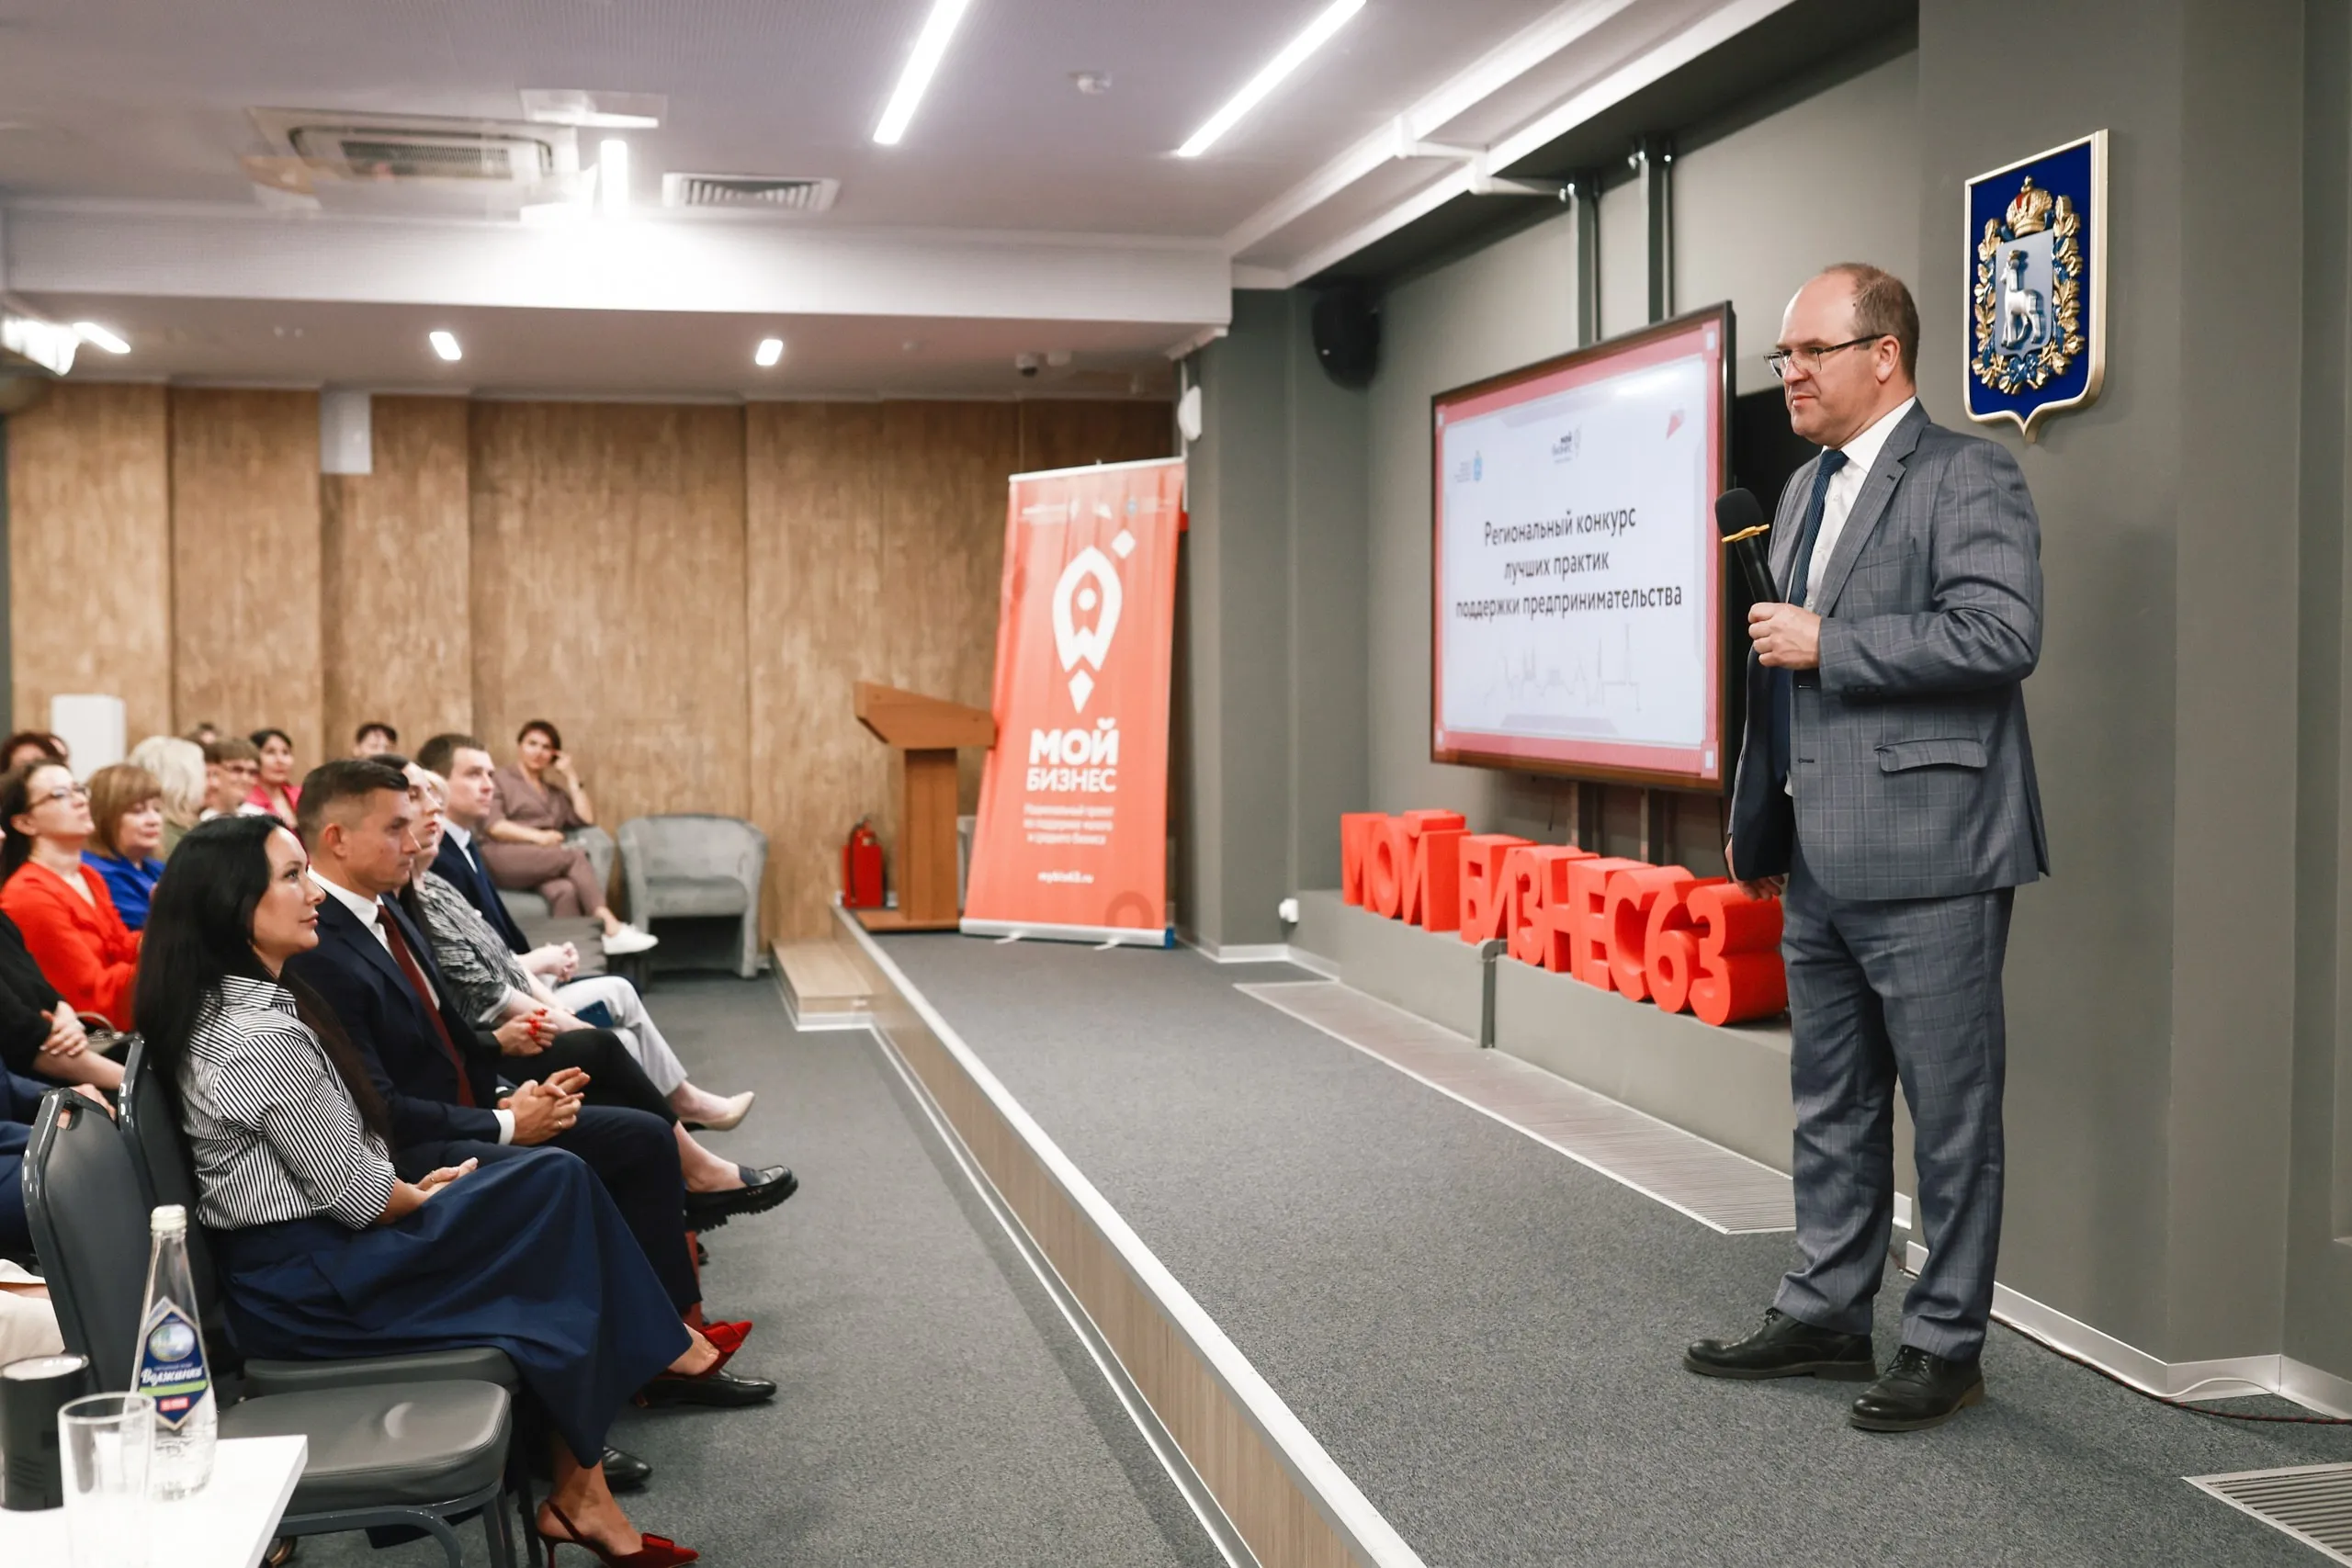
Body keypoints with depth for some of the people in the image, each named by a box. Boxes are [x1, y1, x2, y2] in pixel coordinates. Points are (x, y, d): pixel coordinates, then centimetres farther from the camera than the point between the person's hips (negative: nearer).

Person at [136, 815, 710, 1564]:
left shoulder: (232, 1006, 7)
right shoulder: (263, 1037, -25)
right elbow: (352, 1192, -18)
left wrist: (415, 1186, 7)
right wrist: (429, 1197, 1)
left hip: (296, 1252, 10)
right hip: (310, 1287, -10)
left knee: (550, 1183, 1)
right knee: (555, 1189, -6)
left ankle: (578, 1491, 0)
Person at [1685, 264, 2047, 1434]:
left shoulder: (1967, 476, -9)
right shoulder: (1805, 490, 17)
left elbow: (2003, 630, -23)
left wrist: (1826, 642, -18)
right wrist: (1757, 823, 21)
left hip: (1926, 858, -8)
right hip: (1820, 863, 9)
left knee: (1951, 1114, 3)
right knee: (1830, 1106, 17)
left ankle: (1946, 1345, 15)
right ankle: (1825, 1314, 29)